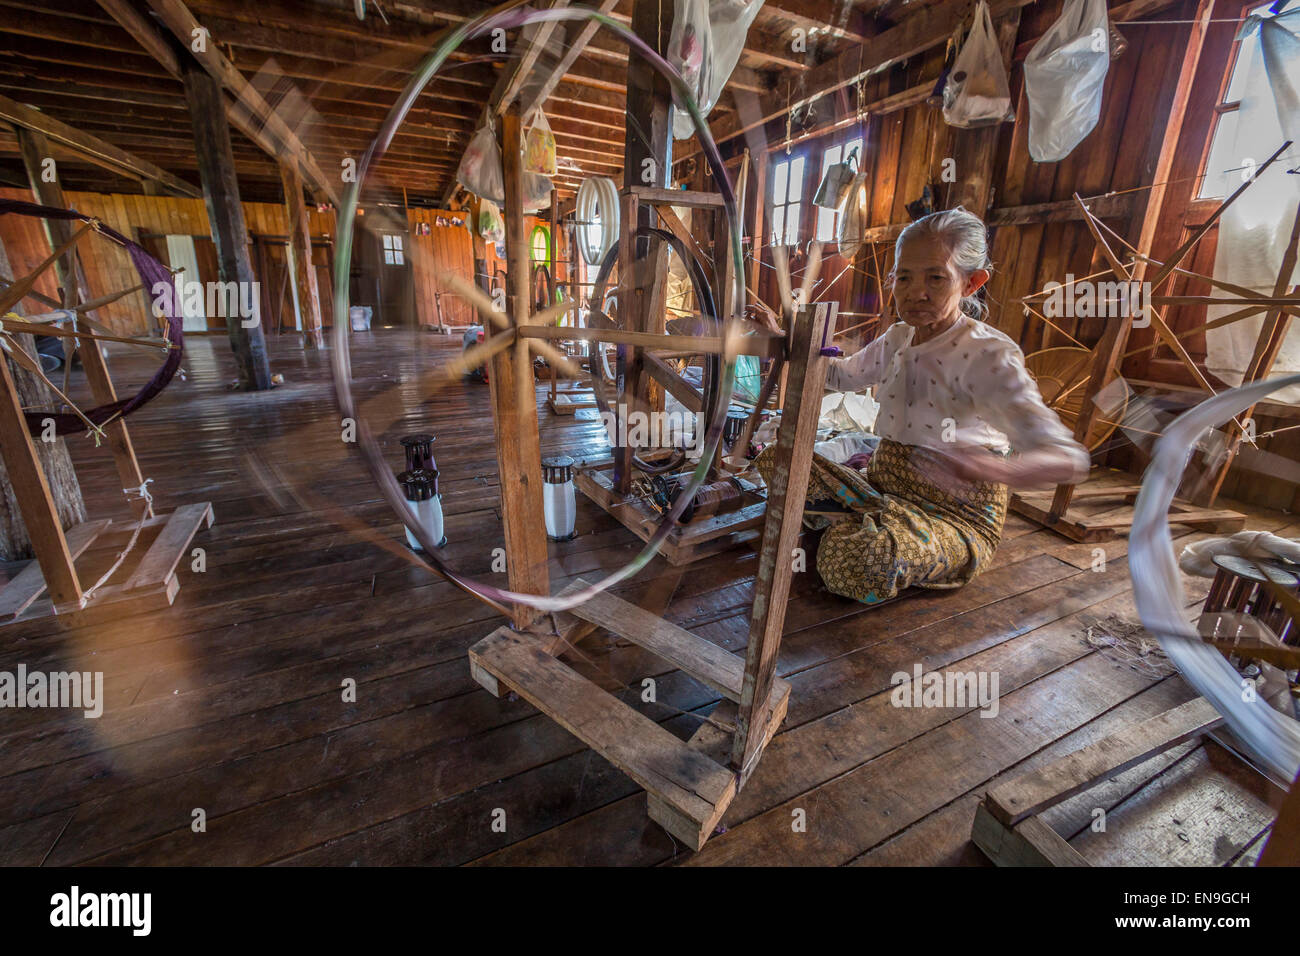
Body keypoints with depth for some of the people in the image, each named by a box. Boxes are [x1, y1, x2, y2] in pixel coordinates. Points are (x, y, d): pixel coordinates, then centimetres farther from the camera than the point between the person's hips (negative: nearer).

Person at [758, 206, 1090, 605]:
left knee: (853, 556, -38)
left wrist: (995, 470, -52)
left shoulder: (987, 355, -18)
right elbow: (844, 375, 27)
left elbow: (1069, 458, -29)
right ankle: (868, 523, -6)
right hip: (884, 485, 7)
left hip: (955, 512, -6)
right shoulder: (898, 338, 5)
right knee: (776, 457, -5)